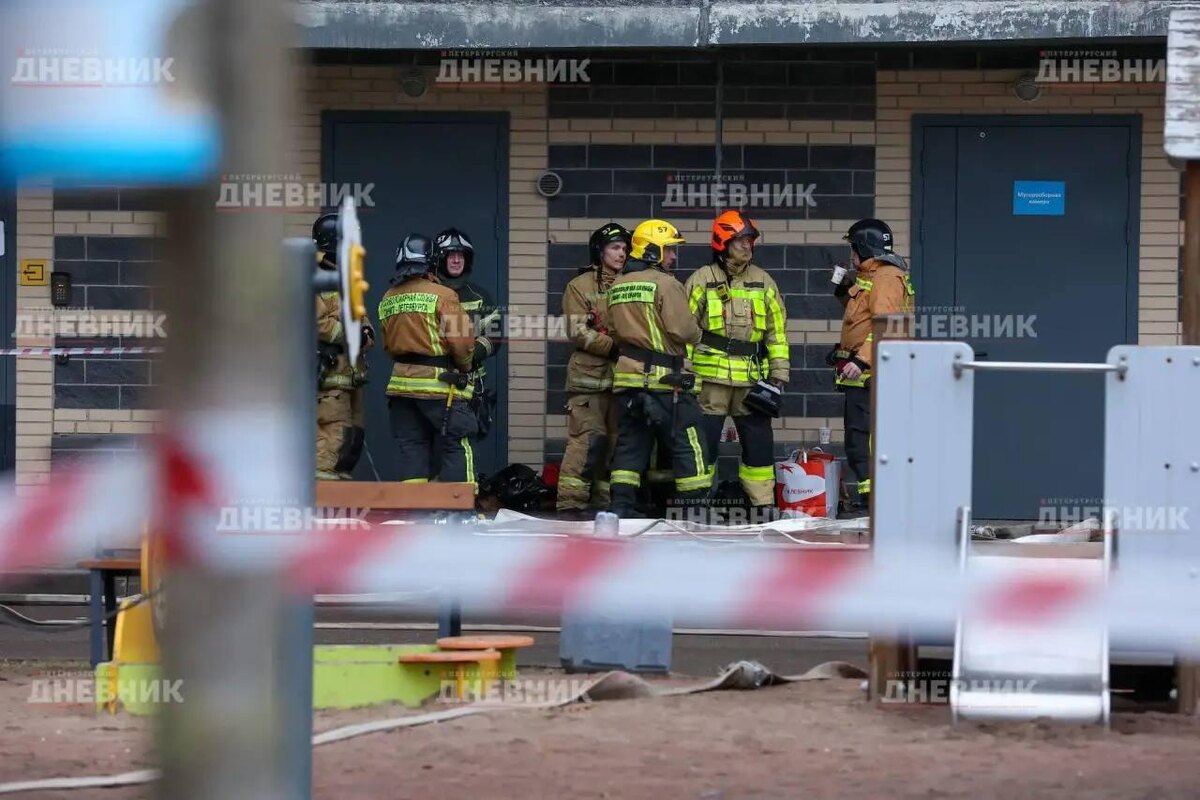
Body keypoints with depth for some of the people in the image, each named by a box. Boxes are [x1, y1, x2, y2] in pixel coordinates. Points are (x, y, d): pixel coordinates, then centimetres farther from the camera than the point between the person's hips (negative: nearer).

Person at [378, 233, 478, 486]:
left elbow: (388, 344, 14)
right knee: (455, 448, 0)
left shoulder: (387, 300, 8)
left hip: (401, 380, 6)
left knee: (412, 447, 10)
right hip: (440, 383, -6)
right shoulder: (441, 295, -11)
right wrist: (465, 366, 4)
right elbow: (461, 340, -13)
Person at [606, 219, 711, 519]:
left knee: (630, 444, 12)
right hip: (663, 379, -7)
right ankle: (694, 509, -2)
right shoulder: (665, 284, -11)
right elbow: (684, 330, -16)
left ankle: (620, 507, 8)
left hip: (627, 377, 7)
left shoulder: (617, 286, 13)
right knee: (688, 447, -1)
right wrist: (695, 334, 4)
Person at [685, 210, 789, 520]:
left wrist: (778, 376, 7)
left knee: (759, 442, 3)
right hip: (710, 377, -3)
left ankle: (763, 505, 10)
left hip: (751, 379, 3)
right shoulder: (701, 281, 2)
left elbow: (777, 332, 13)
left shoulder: (763, 283, 12)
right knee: (703, 441, -1)